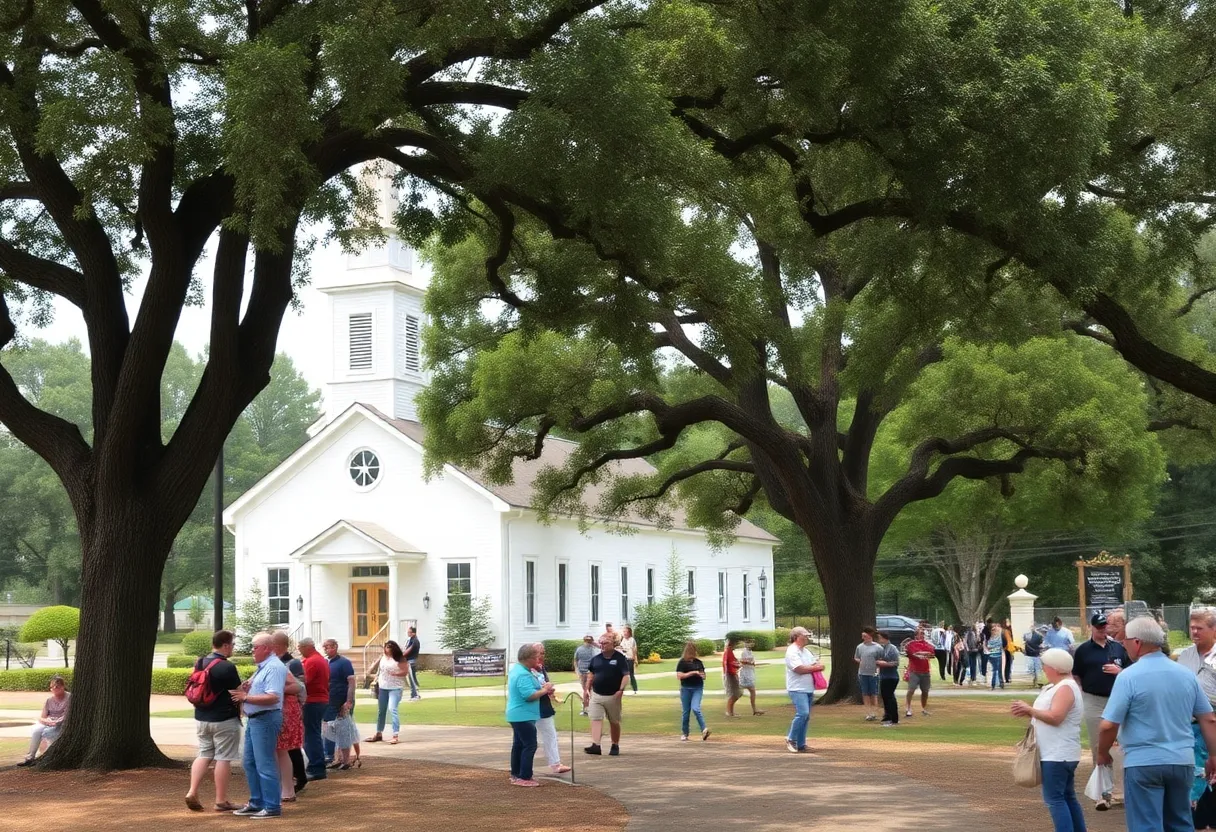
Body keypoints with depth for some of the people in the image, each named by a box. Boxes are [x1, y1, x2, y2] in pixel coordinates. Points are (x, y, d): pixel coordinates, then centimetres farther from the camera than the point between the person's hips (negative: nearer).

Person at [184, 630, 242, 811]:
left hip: (201, 718, 7)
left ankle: (192, 793, 3)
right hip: (224, 720, -7)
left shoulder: (199, 664, 6)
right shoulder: (227, 667, -17)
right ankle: (221, 801, 4)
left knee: (204, 755, 15)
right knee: (223, 758, 0)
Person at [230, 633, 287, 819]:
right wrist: (245, 689, 4)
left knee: (264, 765, -7)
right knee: (249, 763, 15)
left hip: (265, 720, -11)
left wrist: (246, 697, -20)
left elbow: (273, 697, -27)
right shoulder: (262, 667, 15)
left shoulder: (274, 668, -17)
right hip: (253, 719, 11)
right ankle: (256, 803, 24)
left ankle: (273, 807, 0)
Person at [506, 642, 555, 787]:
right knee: (530, 746, -7)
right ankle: (525, 777, -8)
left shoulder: (517, 669, 11)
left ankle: (515, 775, 21)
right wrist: (545, 690, -14)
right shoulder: (523, 675, -23)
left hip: (517, 715, 11)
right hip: (524, 716, -11)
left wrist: (542, 687, 6)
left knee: (519, 745, 15)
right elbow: (530, 695, -29)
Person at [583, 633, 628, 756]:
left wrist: (621, 689, -22)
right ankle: (595, 745, -18)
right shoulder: (596, 658, 7)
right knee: (596, 720, -10)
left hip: (613, 696, -3)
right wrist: (586, 689, 10)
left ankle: (615, 746, 22)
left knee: (614, 722, 10)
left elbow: (626, 676, -10)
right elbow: (591, 675, 16)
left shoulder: (619, 658, -6)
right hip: (596, 695, 3)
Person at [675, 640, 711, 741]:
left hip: (698, 688, 1)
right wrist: (692, 673, -16)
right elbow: (679, 676, -12)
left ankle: (704, 730, -20)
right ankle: (684, 734, 18)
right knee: (685, 711, 6)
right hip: (686, 688, -1)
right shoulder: (682, 662, -4)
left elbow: (703, 675, 20)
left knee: (695, 708, -18)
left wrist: (702, 676, -5)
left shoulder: (699, 662, 8)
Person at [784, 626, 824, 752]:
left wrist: (816, 666, -6)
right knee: (803, 713, -20)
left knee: (805, 716, 8)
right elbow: (799, 669, -20)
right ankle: (791, 739, -8)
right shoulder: (792, 652, -11)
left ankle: (800, 744, 12)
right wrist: (815, 668, -9)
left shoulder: (806, 651, 18)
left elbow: (817, 663, 18)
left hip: (808, 689, 9)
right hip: (797, 689, -9)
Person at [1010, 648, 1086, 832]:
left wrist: (1029, 710, -18)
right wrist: (1029, 712, 4)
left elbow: (1054, 717, -26)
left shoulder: (1066, 688, -16)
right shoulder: (1058, 686, 16)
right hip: (1058, 753, 11)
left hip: (1057, 755, -11)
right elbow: (1048, 714, 20)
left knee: (1055, 799, -11)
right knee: (1067, 798, 14)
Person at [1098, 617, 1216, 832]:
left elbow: (1108, 725, -13)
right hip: (1182, 762, 5)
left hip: (1144, 763, -5)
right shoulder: (1187, 674, 5)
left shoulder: (1129, 677, -12)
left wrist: (1103, 754, 3)